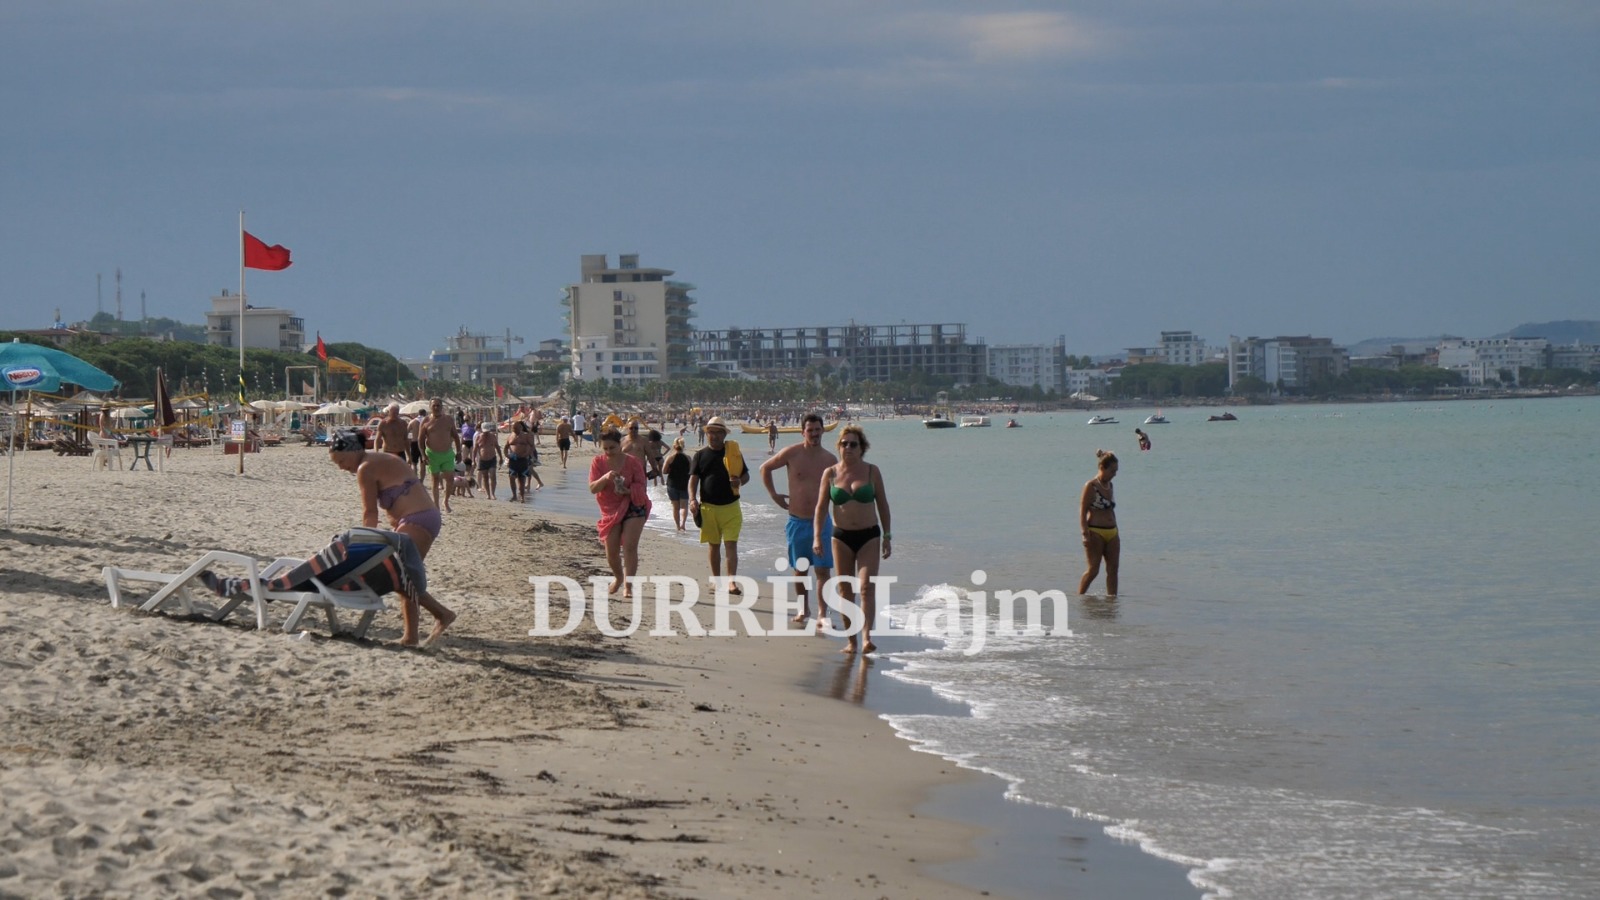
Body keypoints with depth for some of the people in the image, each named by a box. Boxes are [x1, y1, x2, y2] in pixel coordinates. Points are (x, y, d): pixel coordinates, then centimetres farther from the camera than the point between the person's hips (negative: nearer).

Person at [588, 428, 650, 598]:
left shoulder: (632, 461, -8)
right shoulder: (598, 463, -3)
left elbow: (642, 486, -8)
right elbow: (592, 488, -10)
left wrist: (627, 490, -27)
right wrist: (605, 478, -29)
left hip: (633, 506, -3)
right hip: (610, 510, 3)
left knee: (630, 547, -15)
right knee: (611, 552, 6)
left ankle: (628, 585, -13)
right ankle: (618, 577, 36)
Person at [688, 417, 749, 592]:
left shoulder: (734, 452, 5)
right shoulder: (700, 455, 3)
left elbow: (746, 475, 11)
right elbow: (693, 479, -1)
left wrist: (740, 481, -13)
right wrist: (692, 499, -18)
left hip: (731, 507, -1)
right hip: (709, 507, 1)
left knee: (731, 544, -8)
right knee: (713, 544, 11)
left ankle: (732, 582, -11)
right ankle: (716, 579, 23)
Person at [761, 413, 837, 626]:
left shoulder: (830, 460, 1)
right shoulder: (791, 454, -4)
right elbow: (765, 468, 9)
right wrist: (773, 495, 5)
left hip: (821, 522, 0)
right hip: (796, 521, 0)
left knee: (823, 569, -6)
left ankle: (822, 613, -4)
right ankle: (804, 609, 25)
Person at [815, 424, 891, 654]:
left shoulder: (871, 471, 0)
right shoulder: (830, 473, 1)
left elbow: (882, 504, 6)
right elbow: (821, 507, 1)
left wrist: (886, 536, 4)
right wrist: (817, 536, -9)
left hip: (869, 536, -2)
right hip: (842, 536, 2)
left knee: (867, 587, -14)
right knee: (845, 590, 5)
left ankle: (866, 637, -23)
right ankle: (851, 641, 13)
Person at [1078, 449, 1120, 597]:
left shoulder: (1109, 485, 12)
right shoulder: (1091, 486, -10)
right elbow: (1083, 511, -12)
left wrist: (1116, 533, 20)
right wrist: (1086, 534, -20)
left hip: (1111, 532, 7)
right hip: (1095, 532, -7)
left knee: (1113, 569, 2)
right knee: (1093, 570, -6)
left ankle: (1112, 597, 4)